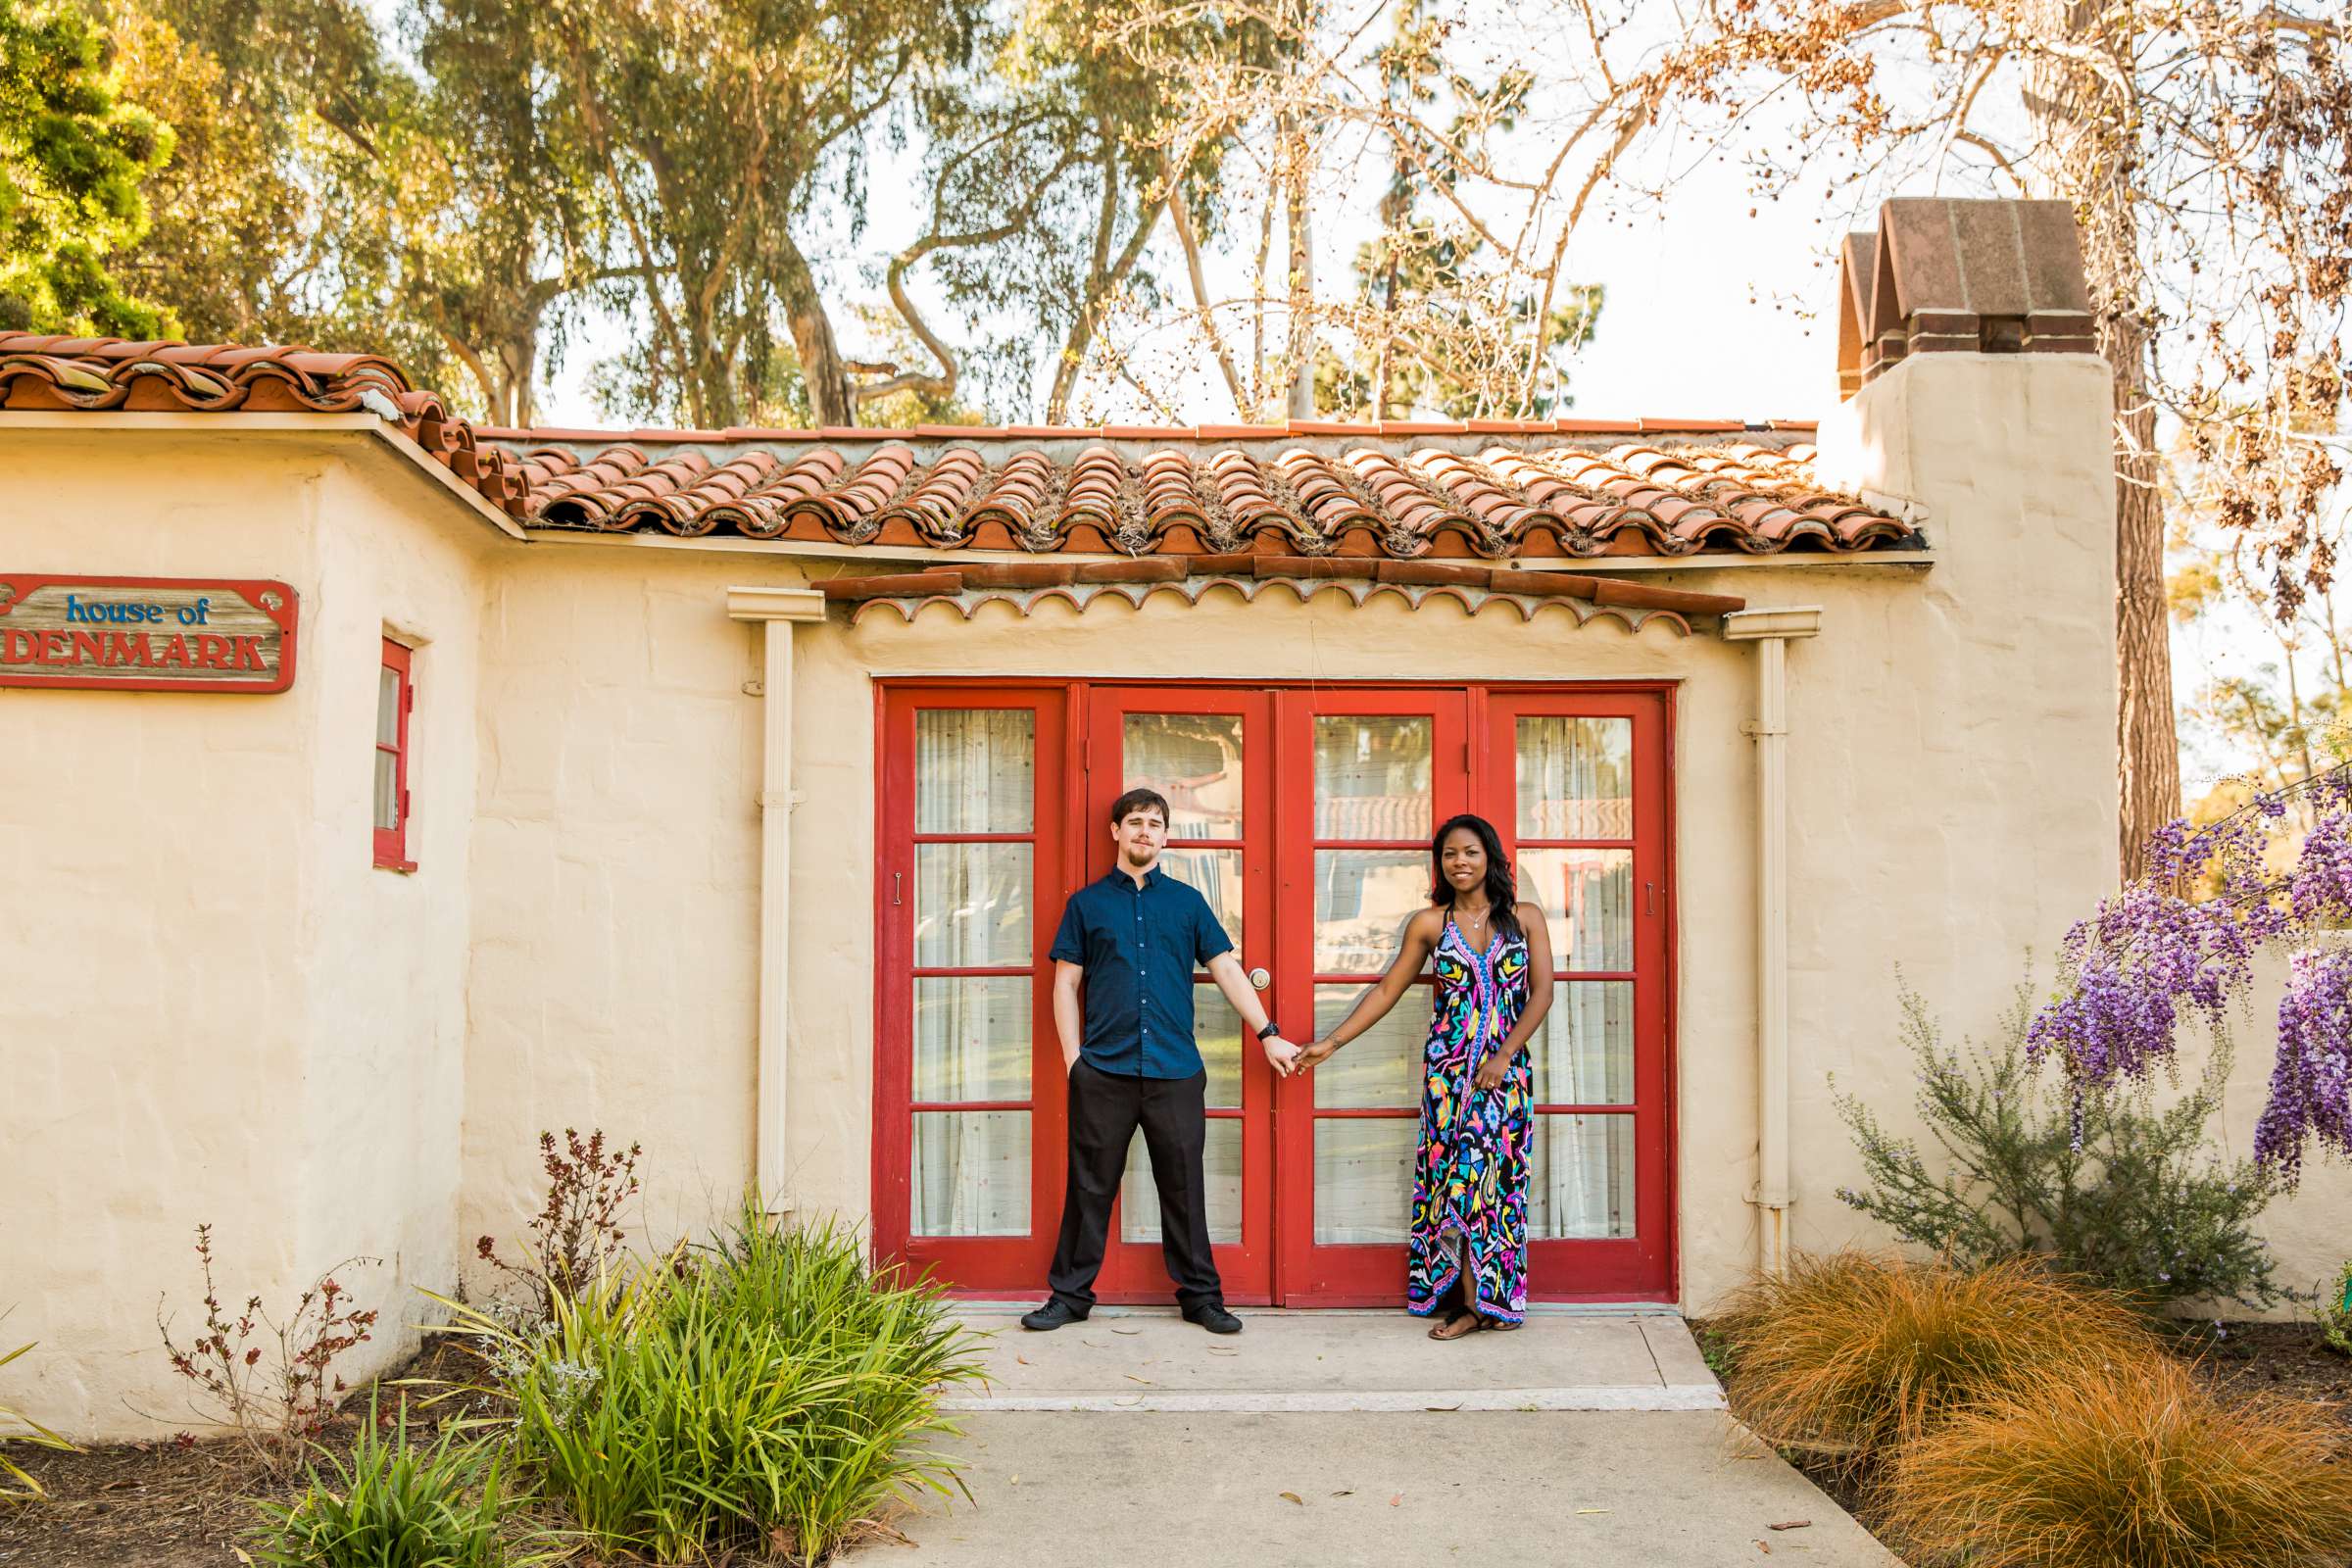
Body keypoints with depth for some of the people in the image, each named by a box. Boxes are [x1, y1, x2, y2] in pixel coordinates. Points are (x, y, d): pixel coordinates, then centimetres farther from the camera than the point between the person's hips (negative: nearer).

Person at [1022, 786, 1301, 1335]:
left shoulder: (1187, 901, 11)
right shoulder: (1086, 903, 9)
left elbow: (1226, 970, 9)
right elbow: (1066, 983, 7)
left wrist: (1268, 1034, 3)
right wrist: (1072, 1057, -1)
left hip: (1176, 1070, 1)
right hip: (1103, 1071, -1)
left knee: (1183, 1187, 6)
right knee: (1090, 1187, 4)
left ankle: (1200, 1295, 17)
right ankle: (1071, 1295, 15)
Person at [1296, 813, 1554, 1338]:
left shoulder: (1525, 918, 3)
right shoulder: (1429, 923, 4)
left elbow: (1541, 993, -2)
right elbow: (1387, 990, 7)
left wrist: (1504, 1057, -11)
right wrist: (1331, 1042, 3)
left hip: (1507, 1066, 0)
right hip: (1448, 1065, 0)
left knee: (1499, 1175, 0)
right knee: (1455, 1174, -2)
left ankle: (1493, 1298, 10)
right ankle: (1470, 1301, 6)